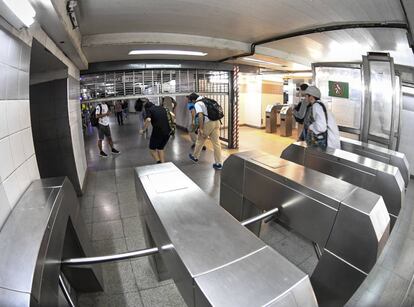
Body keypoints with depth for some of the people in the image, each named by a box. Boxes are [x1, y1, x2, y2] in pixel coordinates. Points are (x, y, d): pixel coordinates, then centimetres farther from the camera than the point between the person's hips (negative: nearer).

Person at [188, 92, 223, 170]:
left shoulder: (197, 104, -5)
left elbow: (200, 116, -20)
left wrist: (201, 129, -18)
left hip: (208, 123, -6)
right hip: (216, 122, 6)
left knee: (200, 141, 15)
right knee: (216, 143, 6)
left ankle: (195, 157, 35)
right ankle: (218, 163, 7)